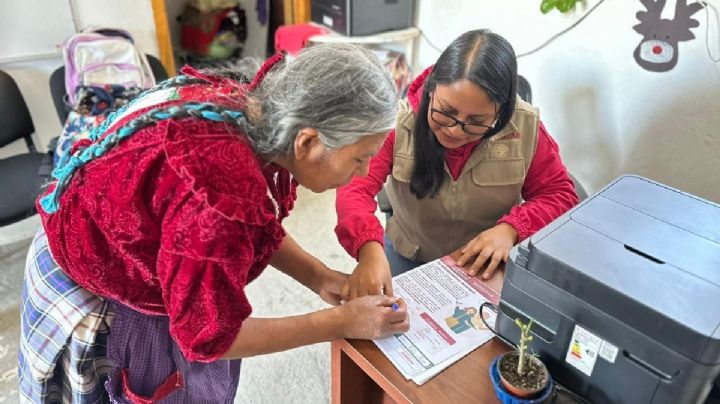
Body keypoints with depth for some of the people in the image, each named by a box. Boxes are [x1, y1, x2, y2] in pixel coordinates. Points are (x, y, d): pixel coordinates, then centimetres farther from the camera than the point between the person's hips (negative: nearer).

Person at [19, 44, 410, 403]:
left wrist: (318, 277, -8)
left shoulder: (254, 111, -17)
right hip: (96, 302, -7)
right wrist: (342, 322, -22)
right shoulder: (224, 192, -42)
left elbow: (258, 224, 0)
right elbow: (209, 337, -28)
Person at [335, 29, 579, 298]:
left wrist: (511, 229, -23)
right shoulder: (399, 121, -19)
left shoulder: (524, 127, -15)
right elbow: (355, 187, -27)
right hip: (408, 257, 0)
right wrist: (369, 248, -46)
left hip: (489, 263, 1)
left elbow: (559, 194, -5)